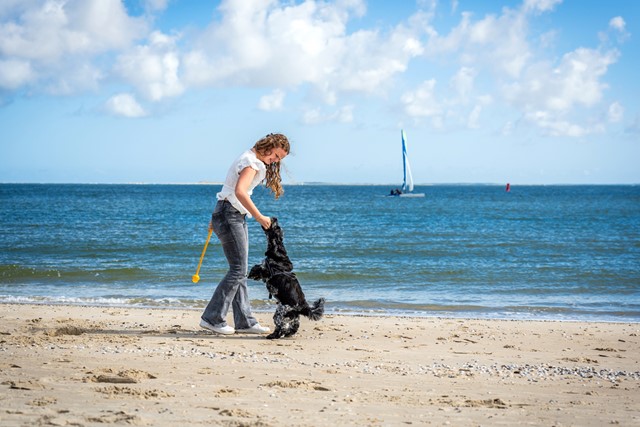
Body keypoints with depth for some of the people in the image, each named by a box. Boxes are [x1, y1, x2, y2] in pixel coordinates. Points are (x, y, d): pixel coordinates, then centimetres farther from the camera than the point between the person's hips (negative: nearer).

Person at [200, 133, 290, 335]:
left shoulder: (254, 161, 18)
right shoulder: (251, 162, -14)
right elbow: (239, 191, -29)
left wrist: (217, 218, 24)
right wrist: (259, 217, -28)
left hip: (236, 217, 10)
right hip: (229, 215, -10)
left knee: (240, 271, 9)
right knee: (238, 270, -10)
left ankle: (244, 320, 11)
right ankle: (212, 318, -7)